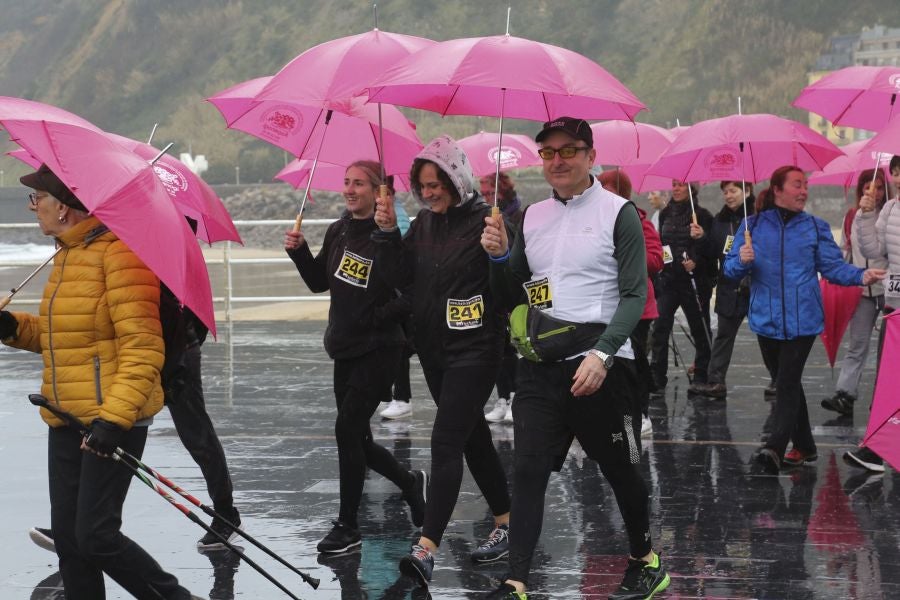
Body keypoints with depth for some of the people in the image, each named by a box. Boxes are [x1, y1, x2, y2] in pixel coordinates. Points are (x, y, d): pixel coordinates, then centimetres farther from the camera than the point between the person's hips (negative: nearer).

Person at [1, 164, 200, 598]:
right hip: (66, 423, 9)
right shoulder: (67, 256, 14)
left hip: (113, 421, -9)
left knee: (95, 536, -9)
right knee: (67, 537, 9)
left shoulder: (118, 253, -15)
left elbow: (142, 347, -20)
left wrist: (115, 417, -27)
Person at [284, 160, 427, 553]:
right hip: (345, 347, 8)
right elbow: (319, 281, 16)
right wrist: (299, 252, 2)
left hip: (379, 348, -8)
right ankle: (410, 483, 35)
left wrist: (376, 318, -18)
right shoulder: (339, 231, 7)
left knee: (348, 428, -11)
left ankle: (348, 525, -1)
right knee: (356, 436, 11)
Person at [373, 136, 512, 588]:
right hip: (433, 348, 8)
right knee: (474, 439, 17)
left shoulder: (484, 220, -12)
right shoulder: (424, 223, 9)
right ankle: (506, 523, 31)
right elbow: (404, 279, 6)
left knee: (445, 444, -15)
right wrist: (387, 233, -4)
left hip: (474, 350, -8)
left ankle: (426, 549, -20)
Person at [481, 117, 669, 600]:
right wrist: (499, 256, -4)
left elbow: (635, 294, -9)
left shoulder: (617, 213, -5)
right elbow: (510, 297, 16)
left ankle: (645, 561, 30)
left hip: (600, 364, -4)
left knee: (620, 469, 9)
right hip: (540, 364, 4)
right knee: (528, 470, -6)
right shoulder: (532, 216, 11)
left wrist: (602, 354, -21)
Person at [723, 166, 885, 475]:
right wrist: (742, 261, -17)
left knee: (787, 381, -14)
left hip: (802, 319, -2)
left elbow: (834, 266, 1)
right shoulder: (754, 225, 7)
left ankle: (775, 447, -24)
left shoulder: (815, 228, 7)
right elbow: (730, 269, 5)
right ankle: (804, 447, 22)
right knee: (787, 382, 11)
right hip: (767, 319, 2)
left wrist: (861, 276, -17)